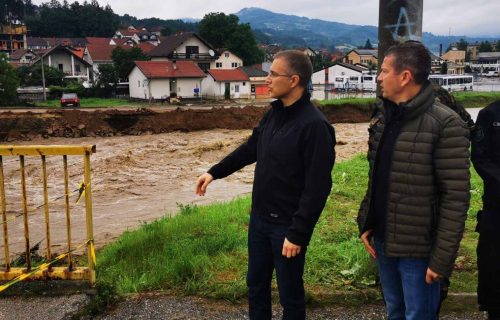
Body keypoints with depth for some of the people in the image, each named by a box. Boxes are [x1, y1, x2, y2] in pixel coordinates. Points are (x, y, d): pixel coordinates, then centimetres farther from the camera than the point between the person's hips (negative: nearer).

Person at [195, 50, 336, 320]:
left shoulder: (314, 126, -21)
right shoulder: (273, 114, 5)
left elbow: (317, 188, -22)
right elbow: (250, 149, 19)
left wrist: (298, 234, -22)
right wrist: (214, 172, 14)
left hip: (287, 226, -7)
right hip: (259, 218, 8)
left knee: (290, 294, 10)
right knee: (256, 284, 21)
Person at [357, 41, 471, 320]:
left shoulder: (445, 125, -17)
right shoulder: (384, 117, 6)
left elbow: (456, 198, -18)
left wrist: (443, 258, -18)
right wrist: (366, 223, 7)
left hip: (418, 249, -6)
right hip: (383, 241, 7)